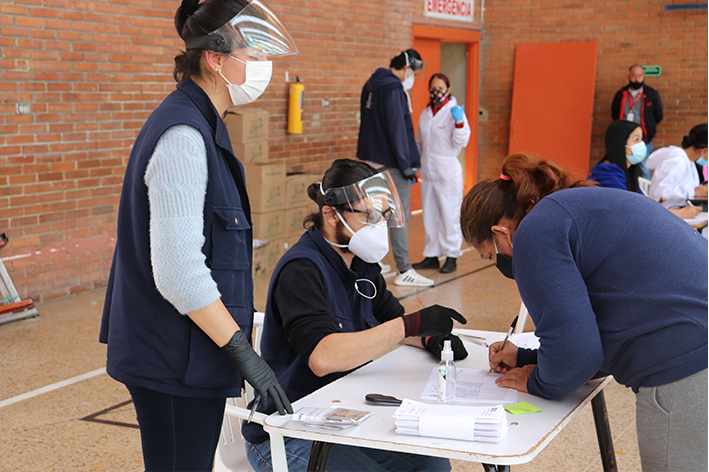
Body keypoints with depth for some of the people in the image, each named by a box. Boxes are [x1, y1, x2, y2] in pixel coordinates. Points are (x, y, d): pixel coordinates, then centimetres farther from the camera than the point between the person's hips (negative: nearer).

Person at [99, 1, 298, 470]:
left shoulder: (199, 124, 12)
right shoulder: (183, 136, -21)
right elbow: (178, 271, -25)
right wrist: (242, 351, -20)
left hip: (173, 356, 10)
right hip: (175, 361, -10)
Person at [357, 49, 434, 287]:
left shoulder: (370, 85, 13)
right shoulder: (393, 89, -16)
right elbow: (398, 129, -18)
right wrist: (406, 165, -14)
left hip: (372, 158, 9)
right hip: (391, 161, -9)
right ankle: (404, 270, -2)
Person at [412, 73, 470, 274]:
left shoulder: (454, 112, -7)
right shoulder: (425, 114, 12)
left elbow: (461, 142, -13)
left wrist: (459, 122, -27)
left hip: (448, 172, -6)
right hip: (427, 171, 6)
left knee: (449, 214, -1)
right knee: (430, 215, 11)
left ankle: (451, 256, 9)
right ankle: (431, 255, 20)